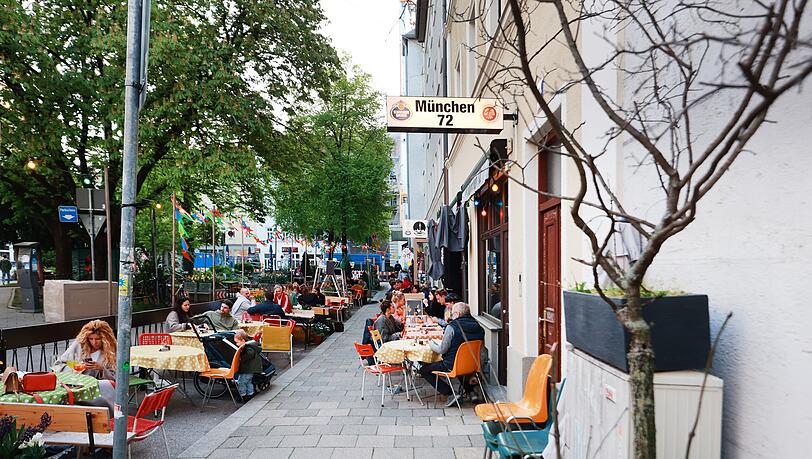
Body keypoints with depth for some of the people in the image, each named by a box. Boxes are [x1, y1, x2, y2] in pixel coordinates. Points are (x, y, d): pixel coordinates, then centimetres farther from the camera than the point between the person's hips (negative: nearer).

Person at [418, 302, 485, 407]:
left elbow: (442, 350, -15)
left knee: (423, 370, 5)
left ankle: (451, 393, -3)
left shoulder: (452, 327, -17)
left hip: (452, 366, -8)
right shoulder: (478, 327, 1)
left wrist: (431, 343, 5)